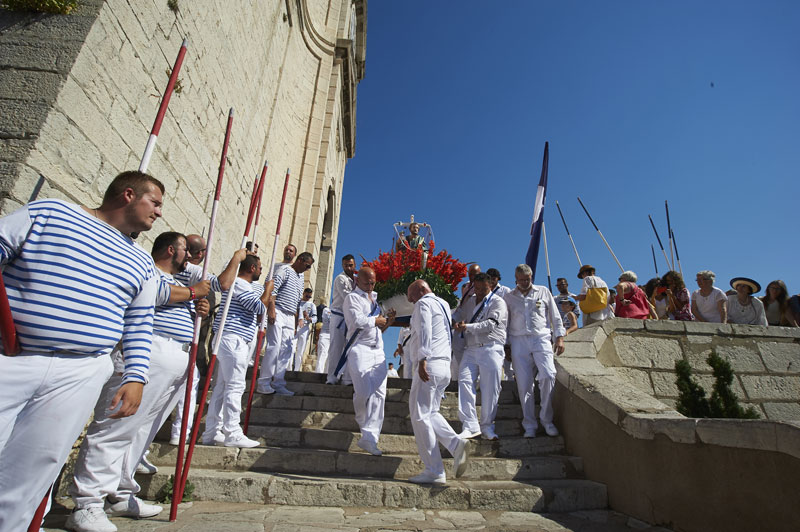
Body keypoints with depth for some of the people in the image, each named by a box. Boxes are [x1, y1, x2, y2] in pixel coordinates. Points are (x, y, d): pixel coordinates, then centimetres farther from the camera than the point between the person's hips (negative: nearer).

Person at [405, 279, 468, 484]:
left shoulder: (423, 303, -3)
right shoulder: (443, 304, 22)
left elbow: (425, 330, -18)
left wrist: (422, 359, -27)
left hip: (429, 365, -9)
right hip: (445, 367, 9)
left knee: (420, 416, -3)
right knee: (430, 413, 17)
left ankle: (434, 471, 0)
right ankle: (455, 443, -3)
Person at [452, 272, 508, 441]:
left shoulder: (498, 302, 3)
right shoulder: (469, 301, 20)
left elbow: (491, 324, -10)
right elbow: (457, 316, 27)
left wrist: (467, 327, -16)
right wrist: (455, 323, 3)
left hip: (491, 349, -4)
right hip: (471, 349, 4)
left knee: (490, 388, -2)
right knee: (464, 381, -12)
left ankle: (487, 426, 12)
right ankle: (470, 426, -9)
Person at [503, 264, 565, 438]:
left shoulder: (543, 292, 12)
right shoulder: (509, 297, 13)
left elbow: (555, 316, 13)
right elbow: (505, 323, 15)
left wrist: (559, 337, 4)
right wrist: (506, 344, 9)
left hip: (541, 339, -1)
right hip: (519, 341, 1)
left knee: (548, 375, -19)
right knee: (524, 384, -2)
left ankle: (546, 419, -1)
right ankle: (529, 425, 9)